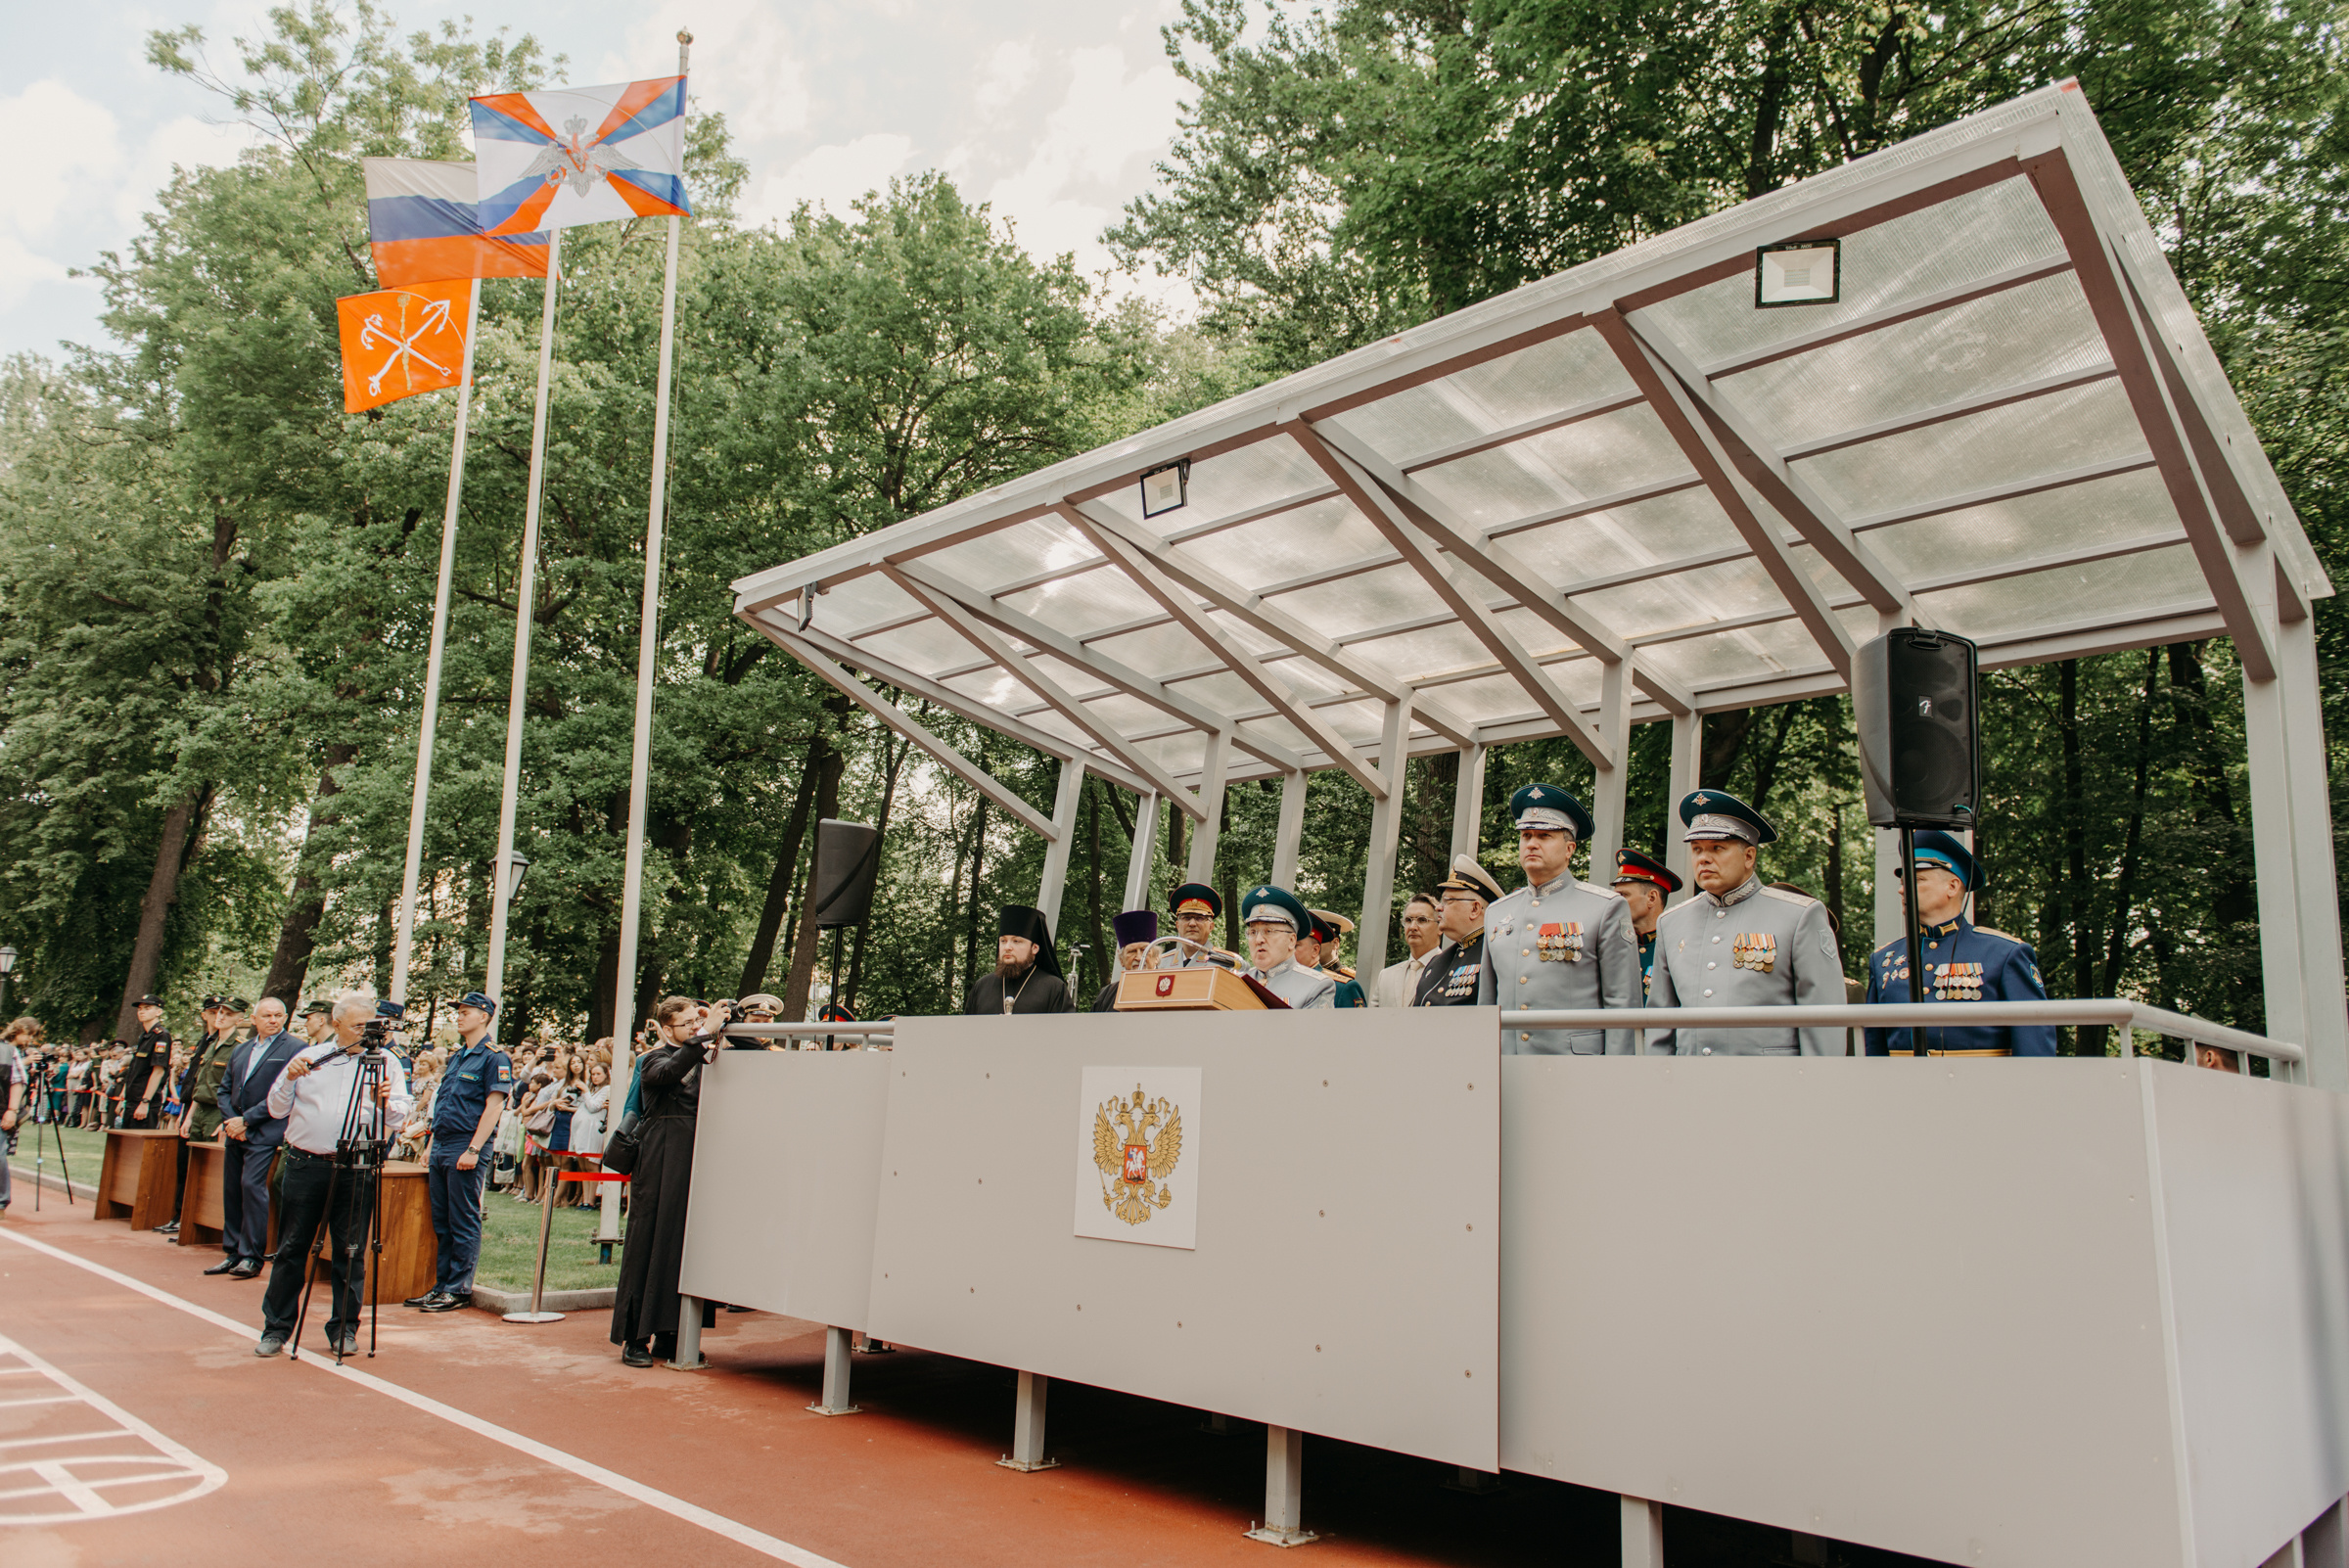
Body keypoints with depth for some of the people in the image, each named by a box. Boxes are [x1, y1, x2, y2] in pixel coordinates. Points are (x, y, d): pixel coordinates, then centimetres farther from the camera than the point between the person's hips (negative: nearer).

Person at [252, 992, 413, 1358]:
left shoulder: (386, 1062, 6)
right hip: (305, 1163, 1)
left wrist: (386, 1102, -20)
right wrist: (289, 1078, -9)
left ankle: (344, 1328, 15)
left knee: (350, 1252, 4)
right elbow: (276, 1109, 8)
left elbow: (399, 1119, 1)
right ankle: (276, 1328, 17)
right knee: (291, 1249, 6)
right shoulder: (310, 1057, 9)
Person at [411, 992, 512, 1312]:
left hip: (465, 1148, -8)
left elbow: (493, 1107, -14)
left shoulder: (494, 1058, -7)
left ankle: (459, 1289, 1)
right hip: (441, 1147, 8)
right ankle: (442, 1285, 17)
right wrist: (432, 1146, 16)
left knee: (464, 1222, -3)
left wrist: (473, 1150, -19)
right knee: (441, 1222, 11)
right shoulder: (456, 1057, 18)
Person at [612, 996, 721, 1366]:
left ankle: (667, 1337, 14)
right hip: (661, 1164, -6)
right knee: (649, 1241, -3)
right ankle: (634, 1338, 4)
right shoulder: (654, 1060, -4)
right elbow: (669, 1072, -28)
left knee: (684, 1242, 7)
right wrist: (706, 1034, -32)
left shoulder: (700, 1060, 16)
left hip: (692, 1161, 6)